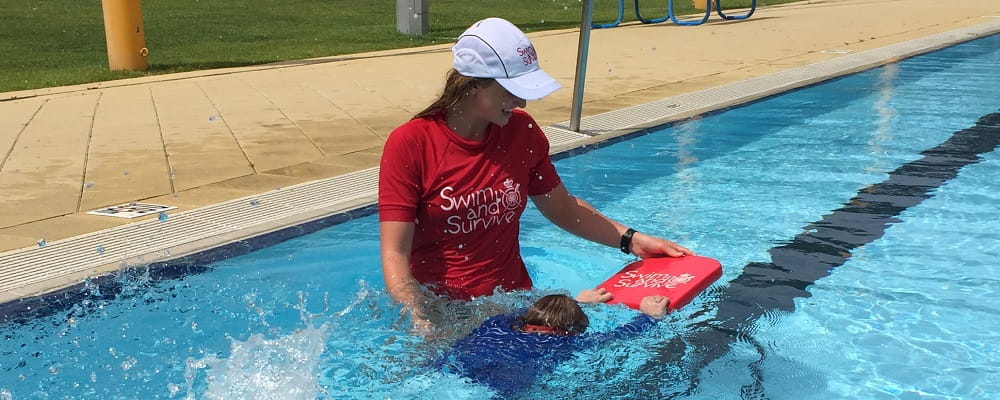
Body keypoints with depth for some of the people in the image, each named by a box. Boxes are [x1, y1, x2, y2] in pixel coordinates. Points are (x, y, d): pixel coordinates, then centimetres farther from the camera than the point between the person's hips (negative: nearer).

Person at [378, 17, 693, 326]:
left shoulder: (522, 131, 1)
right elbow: (395, 254, -17)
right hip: (438, 306, -2)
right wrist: (420, 323, -31)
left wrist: (631, 240, 3)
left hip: (511, 300, 3)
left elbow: (562, 208, 13)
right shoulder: (410, 144, -13)